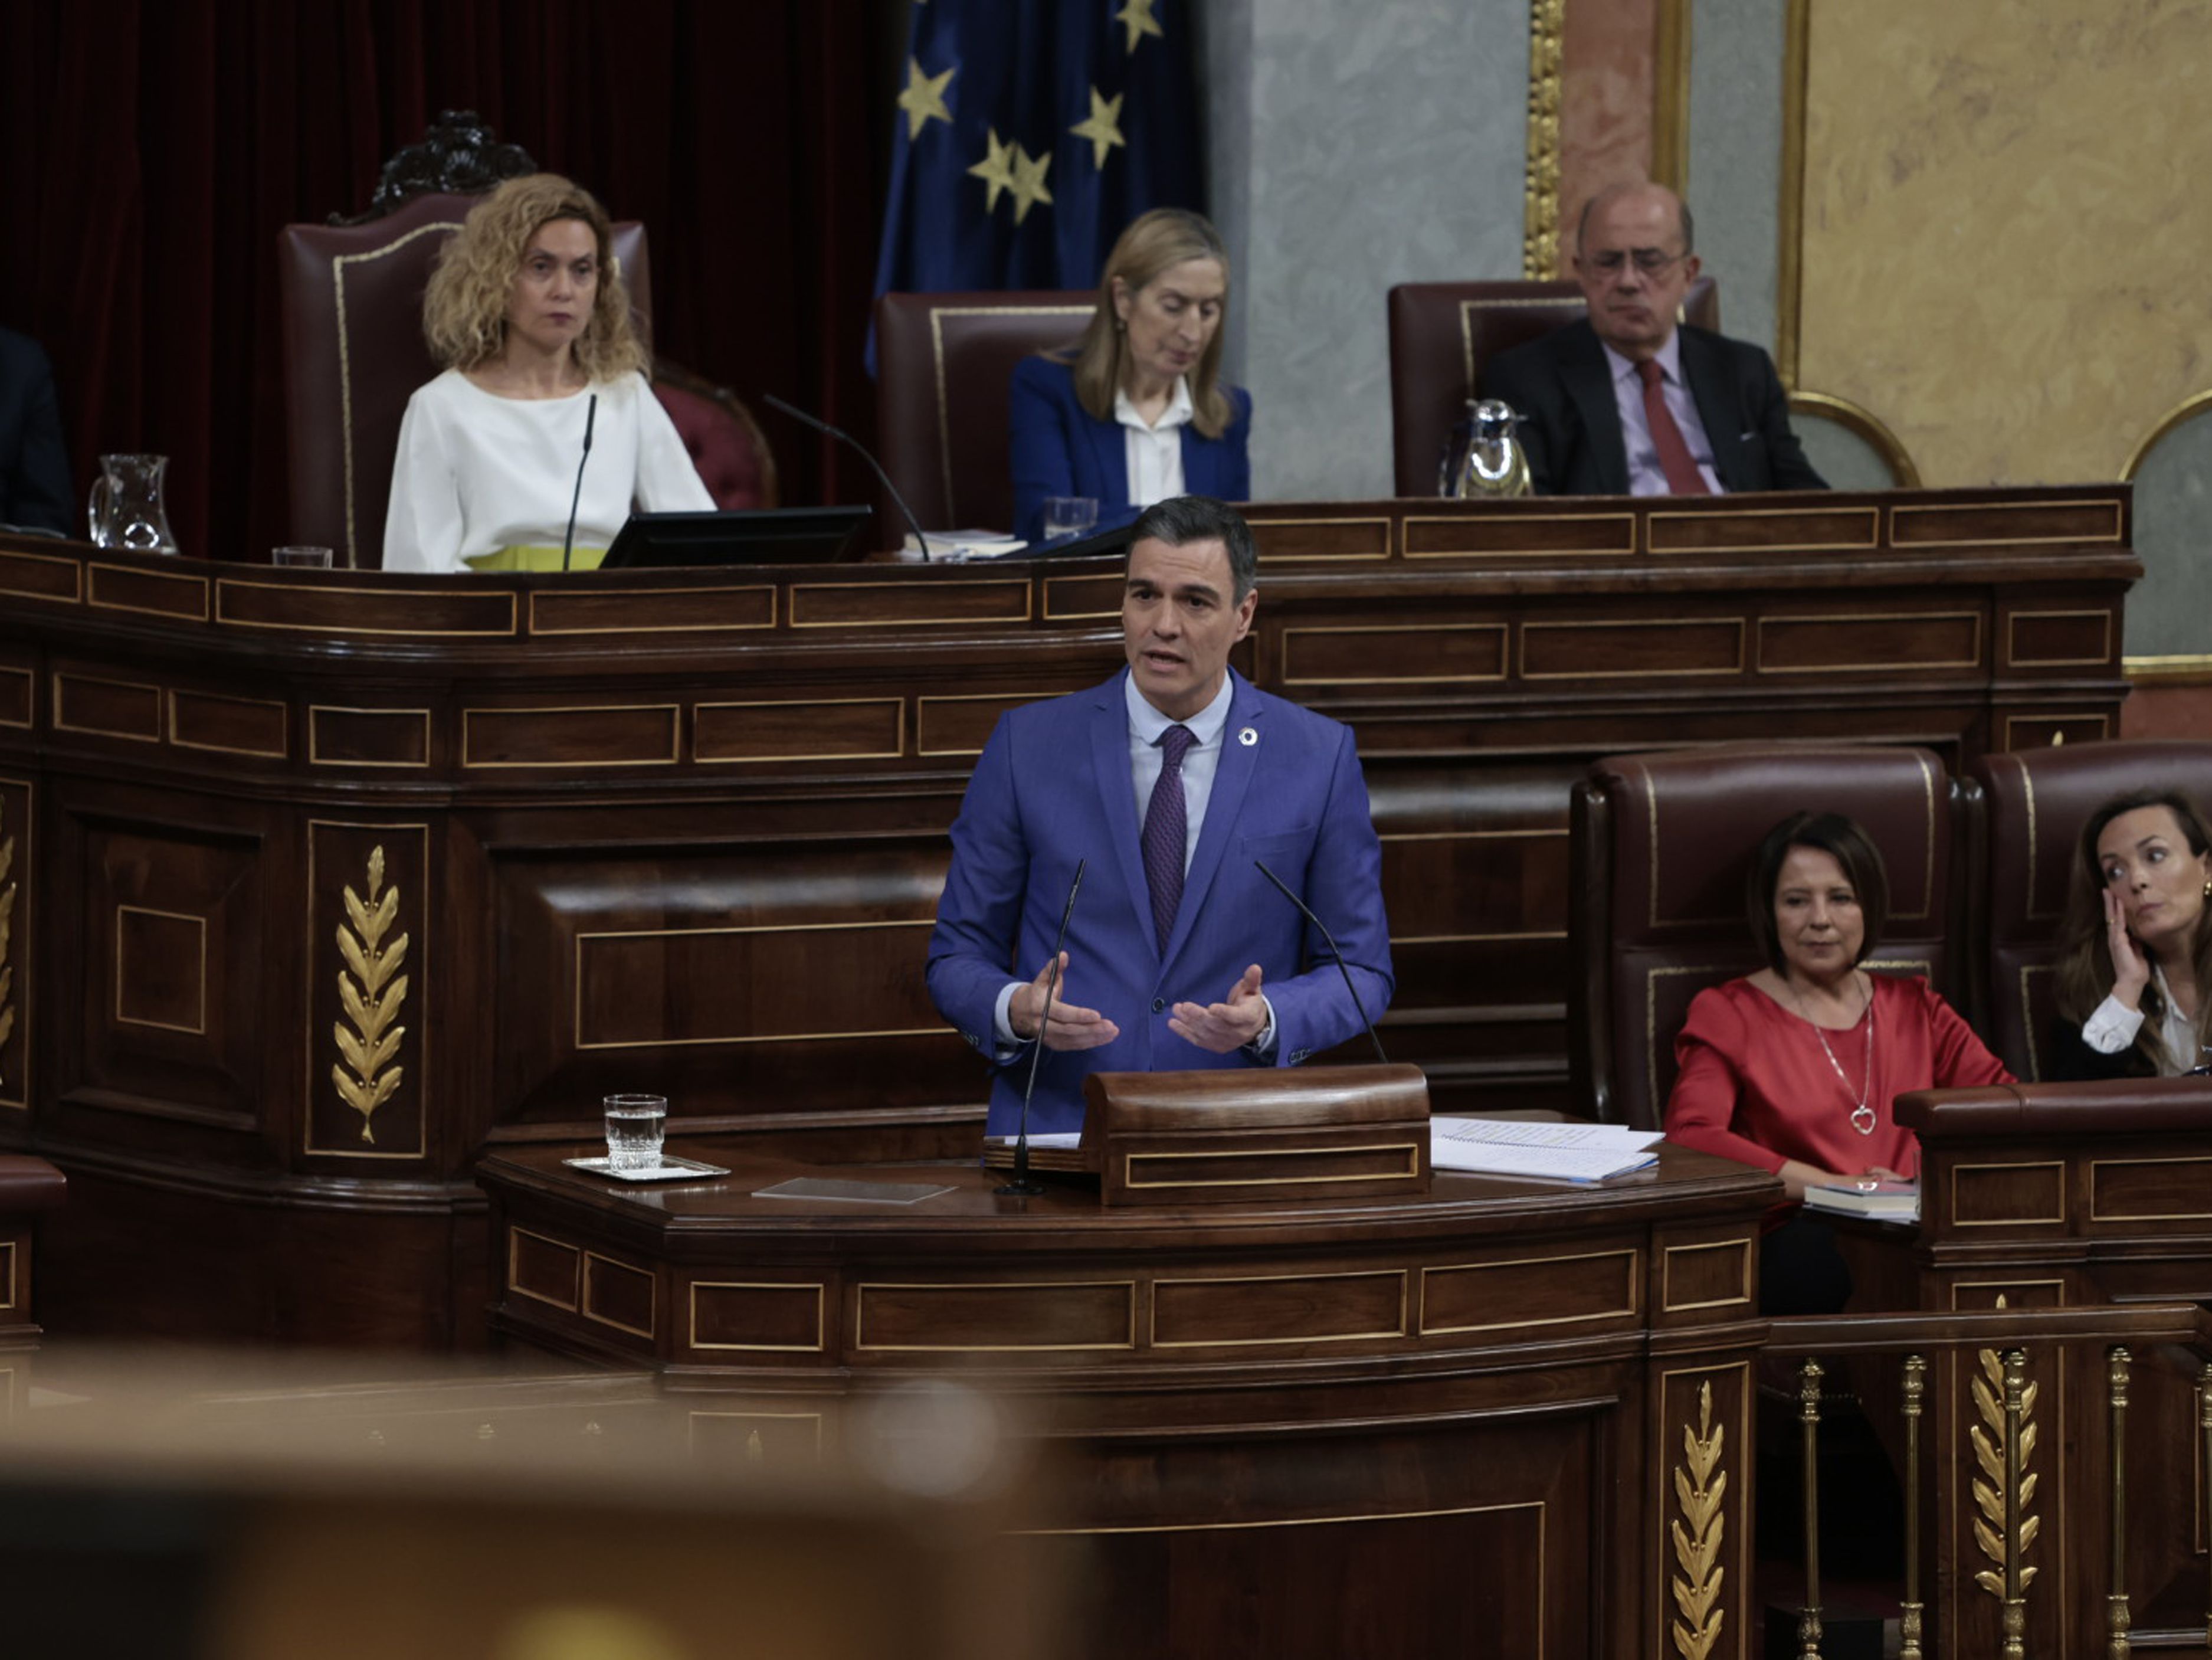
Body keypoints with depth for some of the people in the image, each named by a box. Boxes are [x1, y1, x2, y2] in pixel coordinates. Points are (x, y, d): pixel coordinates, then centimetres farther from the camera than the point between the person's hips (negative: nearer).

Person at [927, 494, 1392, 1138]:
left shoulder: (1319, 758, 4)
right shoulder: (1027, 747, 4)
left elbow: (1362, 971, 9)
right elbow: (957, 958, 9)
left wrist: (1267, 1020, -12)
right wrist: (1017, 1010, -14)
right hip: (1057, 1127, 0)